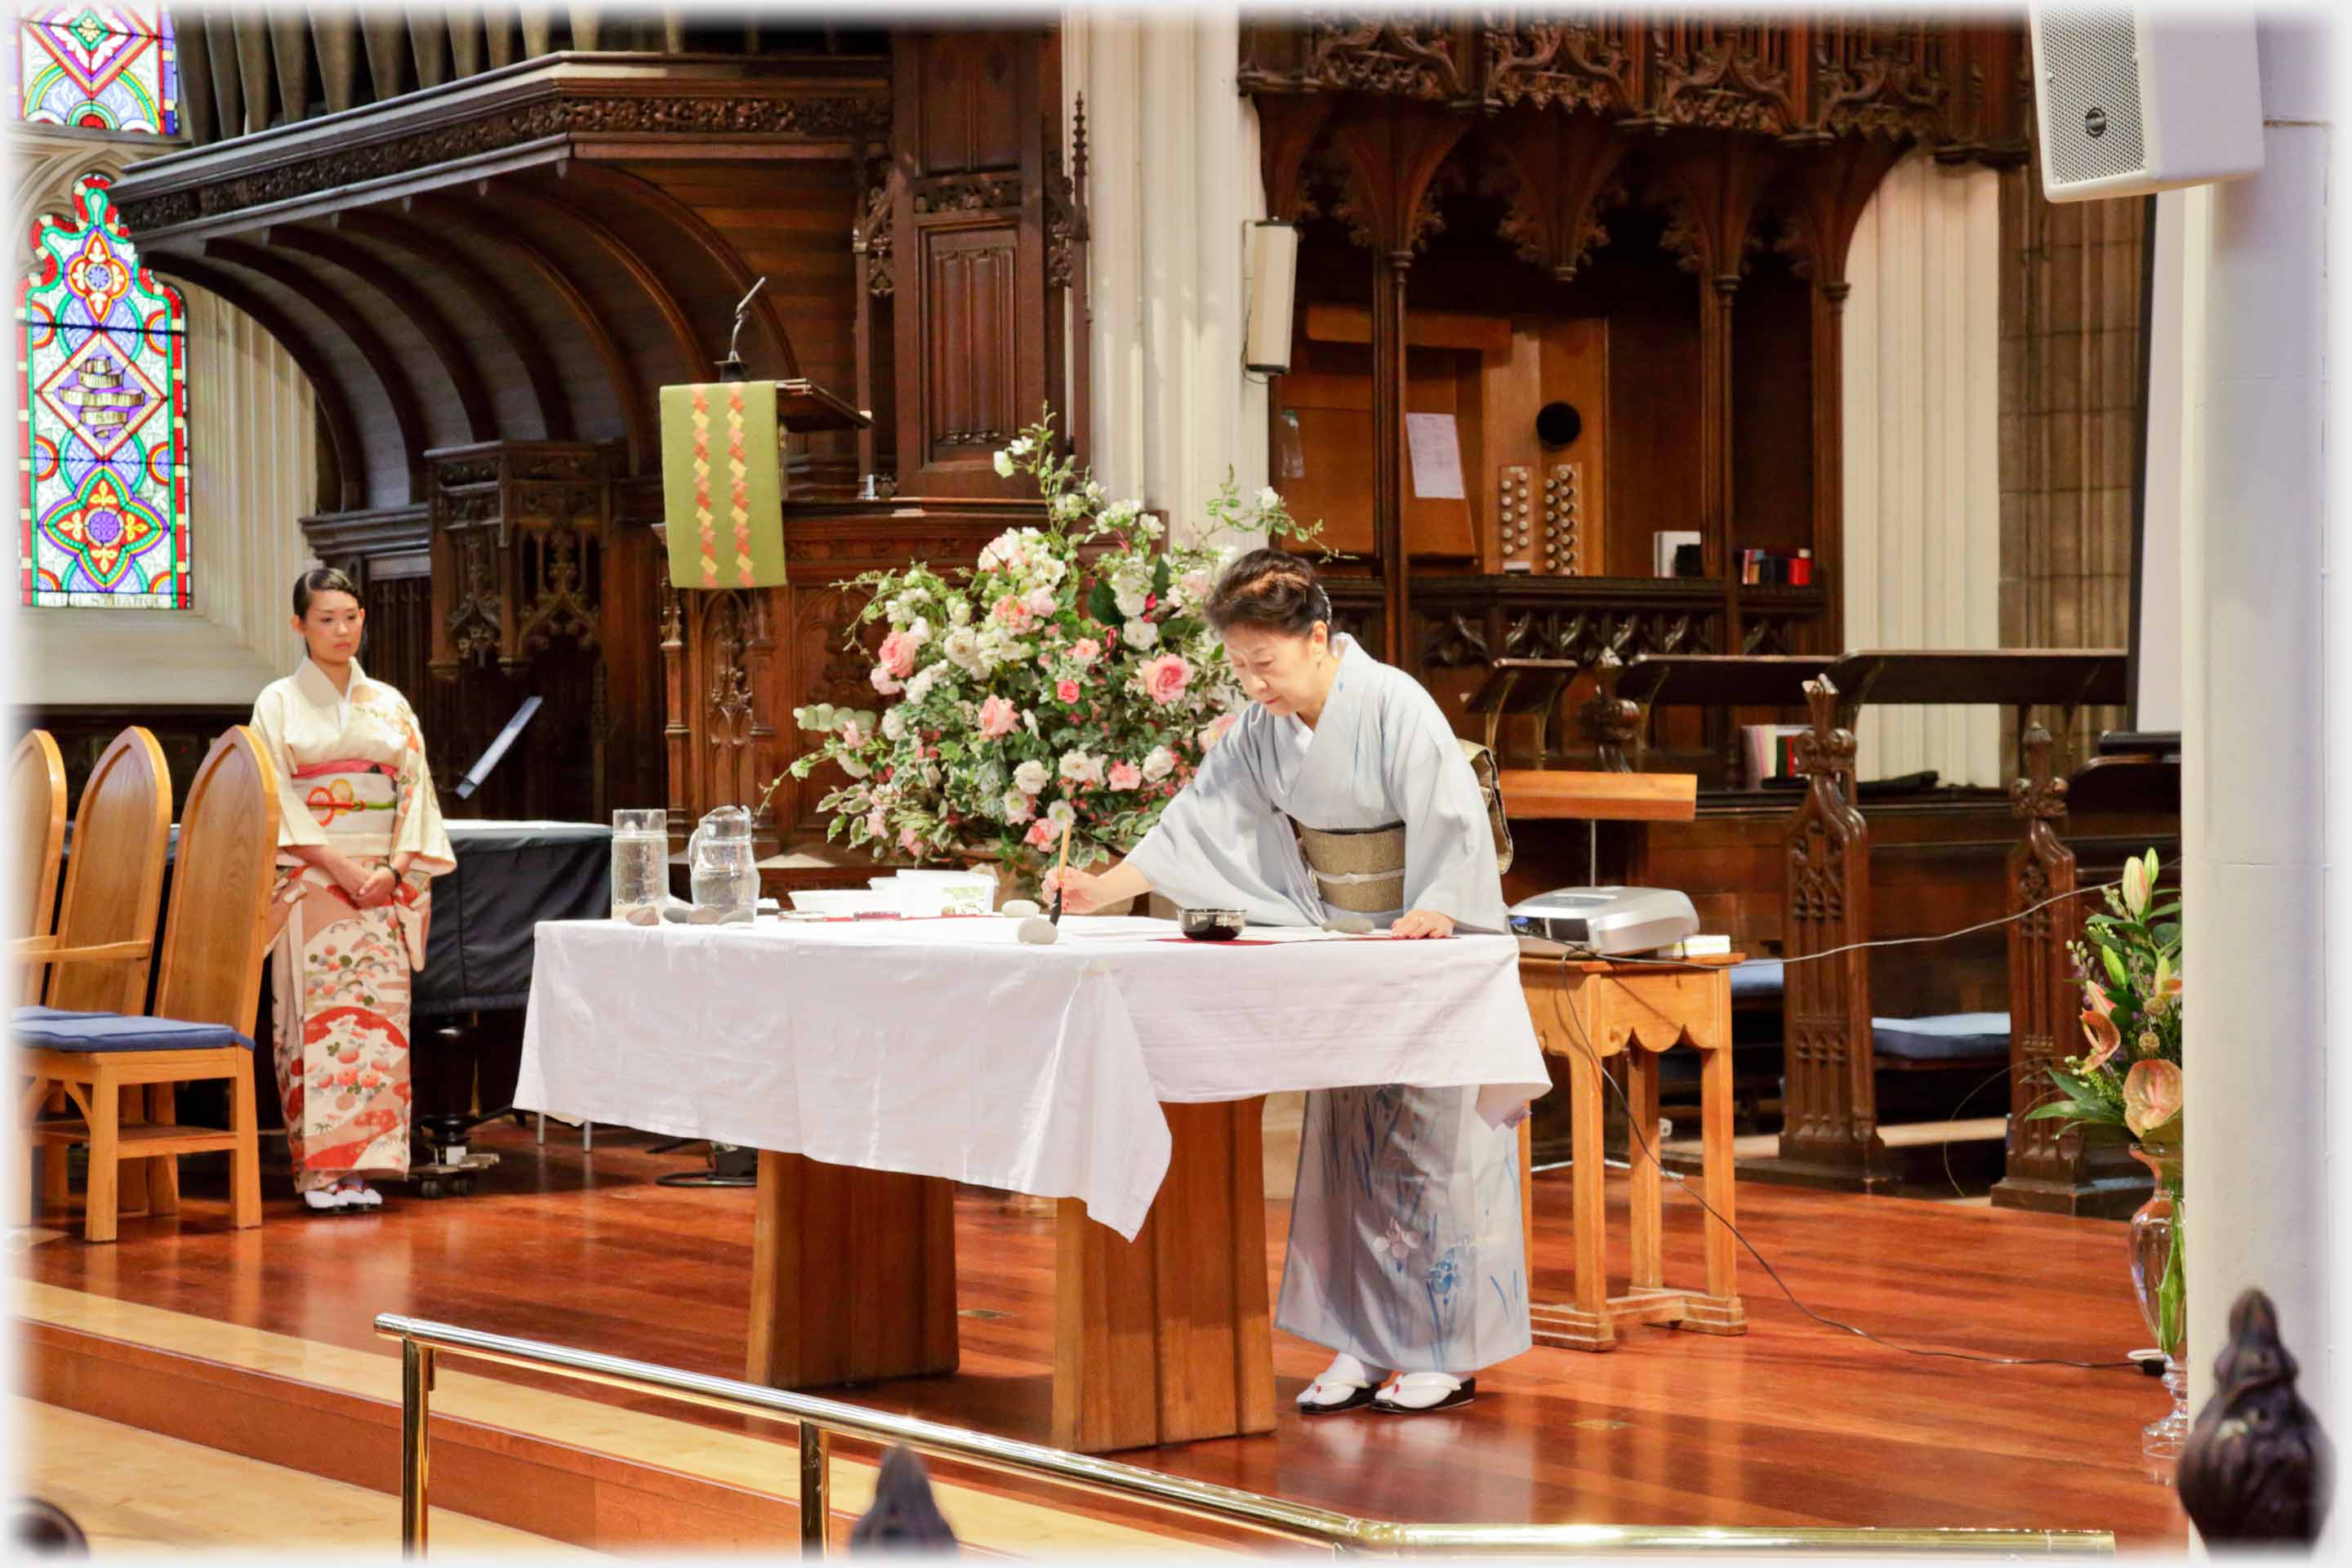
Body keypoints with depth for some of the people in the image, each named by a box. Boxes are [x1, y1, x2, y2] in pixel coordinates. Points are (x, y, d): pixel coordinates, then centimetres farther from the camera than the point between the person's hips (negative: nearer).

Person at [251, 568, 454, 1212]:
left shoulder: (389, 705, 13)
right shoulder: (279, 703, 3)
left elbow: (415, 790, 8)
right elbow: (276, 798, -4)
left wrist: (394, 870, -7)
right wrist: (338, 865, -14)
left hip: (384, 885, 3)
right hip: (311, 885, -3)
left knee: (379, 1016, -3)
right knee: (318, 1016, -8)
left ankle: (362, 1165, -1)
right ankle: (319, 1168, -6)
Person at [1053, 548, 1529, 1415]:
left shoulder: (1394, 704, -18)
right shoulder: (1264, 724, 2)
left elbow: (1455, 824, -18)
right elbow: (1200, 816, 3)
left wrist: (1431, 915, -32)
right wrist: (1103, 889, -6)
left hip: (1425, 941, -7)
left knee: (1427, 1136, -5)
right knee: (1345, 1142, 5)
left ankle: (1449, 1350, 2)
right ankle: (1366, 1343, 10)